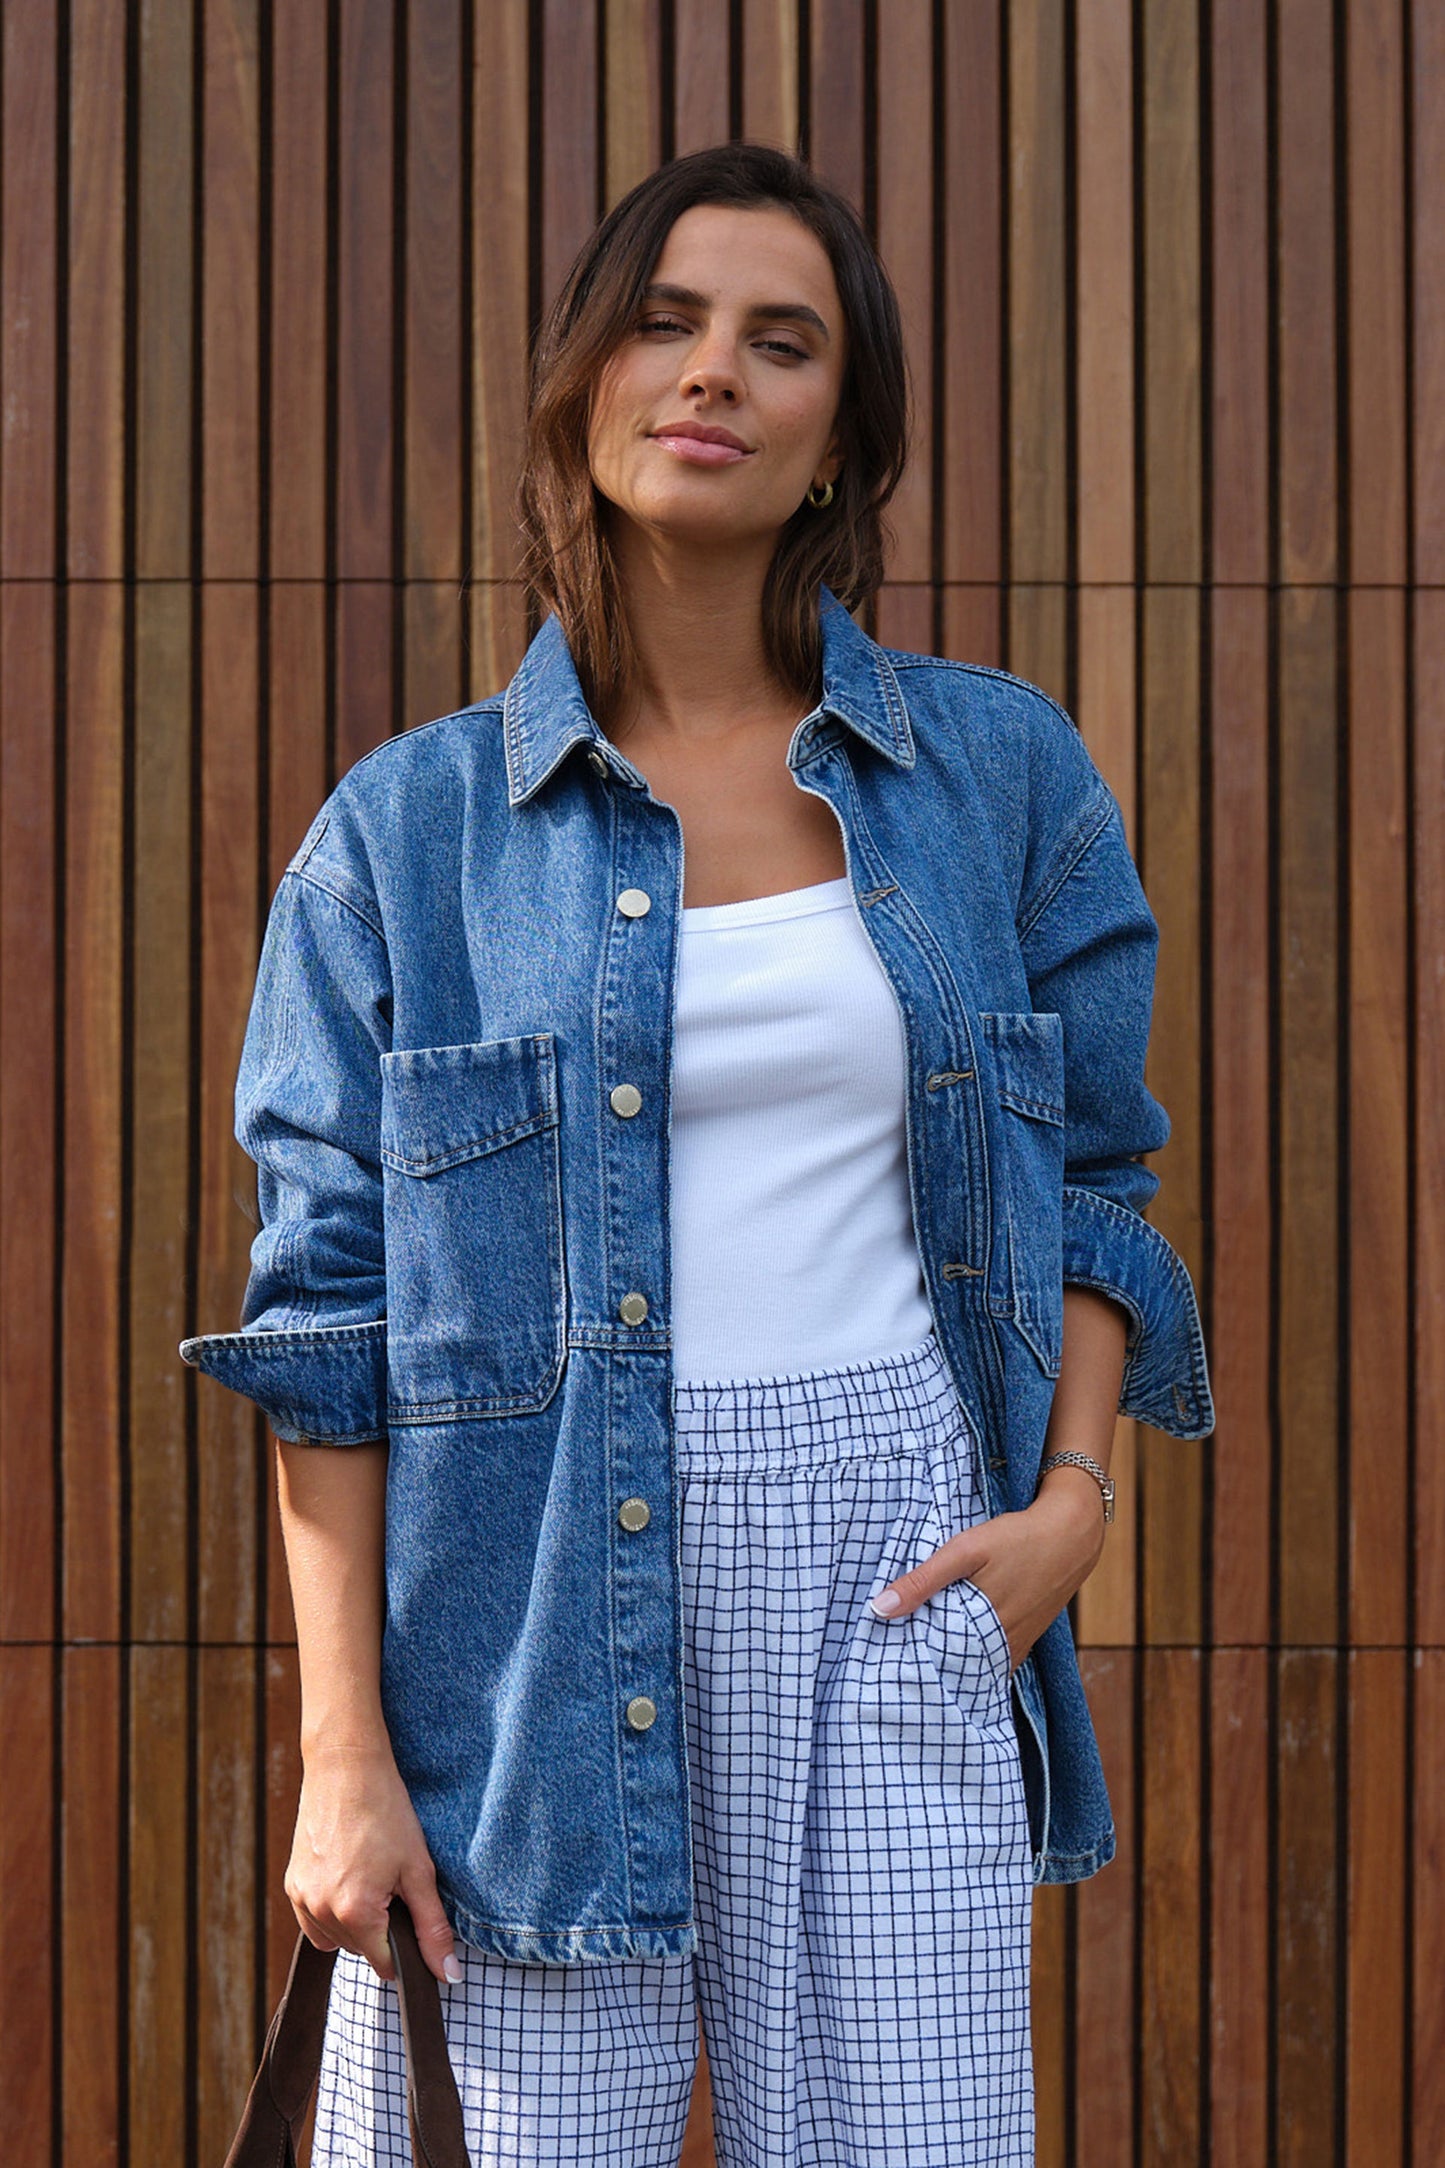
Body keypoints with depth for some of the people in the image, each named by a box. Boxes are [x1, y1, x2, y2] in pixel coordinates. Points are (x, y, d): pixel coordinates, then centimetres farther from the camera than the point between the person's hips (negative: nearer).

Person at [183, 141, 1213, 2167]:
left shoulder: (1003, 770, 8)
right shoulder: (408, 830, 3)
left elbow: (1094, 1171, 15)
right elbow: (327, 1310, 2)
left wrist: (1073, 1491, -2)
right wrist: (341, 1749, -4)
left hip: (892, 1566, 1)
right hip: (542, 1583, -1)